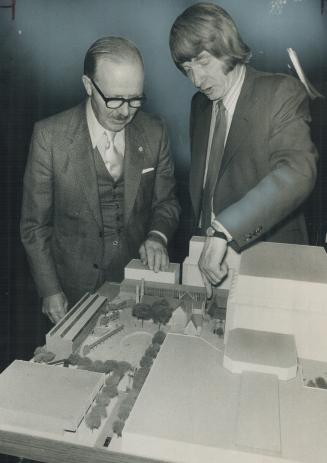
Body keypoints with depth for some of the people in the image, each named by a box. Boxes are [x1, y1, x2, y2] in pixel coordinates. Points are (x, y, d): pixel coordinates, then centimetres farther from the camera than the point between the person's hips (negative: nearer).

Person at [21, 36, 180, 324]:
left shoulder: (154, 132, -5)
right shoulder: (50, 136, -13)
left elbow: (166, 201, 6)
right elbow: (35, 224, -7)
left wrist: (157, 235, -15)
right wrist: (50, 292, -9)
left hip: (139, 283, 2)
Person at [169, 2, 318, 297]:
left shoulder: (282, 92, -12)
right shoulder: (199, 104, 10)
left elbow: (298, 171, -28)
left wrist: (223, 229, -35)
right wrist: (199, 235, 9)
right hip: (211, 255, 5)